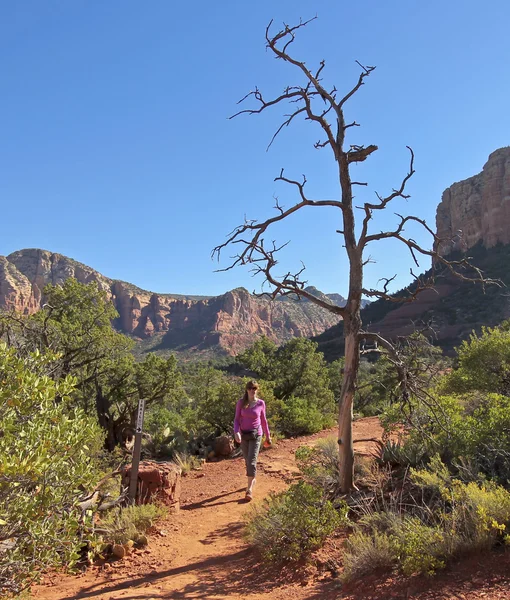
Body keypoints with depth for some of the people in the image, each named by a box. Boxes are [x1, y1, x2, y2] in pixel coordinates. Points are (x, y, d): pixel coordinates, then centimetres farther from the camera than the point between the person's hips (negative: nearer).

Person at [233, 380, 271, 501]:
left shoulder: (261, 403, -4)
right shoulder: (241, 403, -3)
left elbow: (263, 420, 7)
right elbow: (237, 419, -3)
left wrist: (268, 436, 13)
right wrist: (236, 432, -20)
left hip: (256, 435, -2)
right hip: (243, 435, 2)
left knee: (252, 461, -11)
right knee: (247, 460, 16)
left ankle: (249, 489, -7)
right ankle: (253, 479, 41)